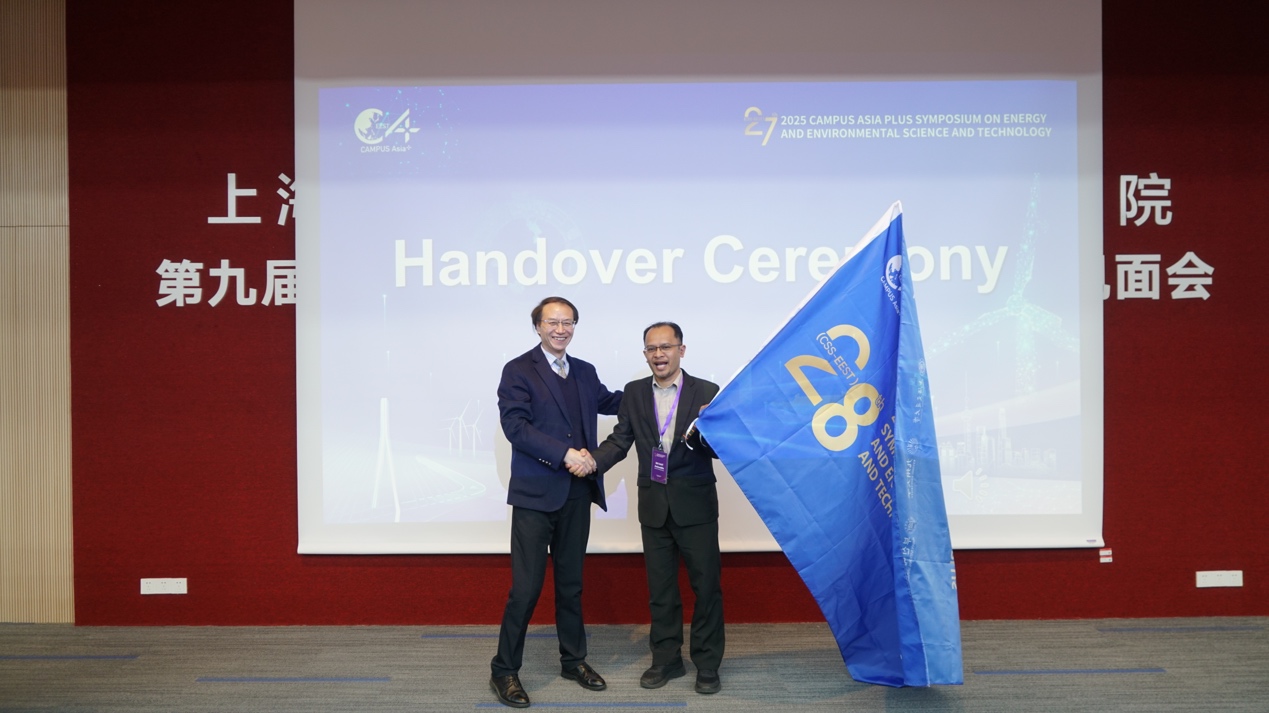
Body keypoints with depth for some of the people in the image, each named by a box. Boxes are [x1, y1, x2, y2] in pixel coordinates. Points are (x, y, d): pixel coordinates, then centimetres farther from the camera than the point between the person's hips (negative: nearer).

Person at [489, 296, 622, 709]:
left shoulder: (585, 372, 13)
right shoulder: (518, 370, -5)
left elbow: (610, 402, 26)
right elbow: (515, 426, -15)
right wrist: (566, 454, -21)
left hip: (577, 493, 6)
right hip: (536, 493, -5)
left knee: (571, 582, 16)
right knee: (526, 586, -3)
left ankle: (573, 660, 30)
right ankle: (504, 670, 13)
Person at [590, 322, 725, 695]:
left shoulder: (706, 392, -6)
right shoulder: (634, 392, 3)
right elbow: (620, 440, 0)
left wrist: (702, 432, -31)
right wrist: (592, 461, -17)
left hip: (695, 505, -3)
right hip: (654, 506, 3)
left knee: (706, 586, 6)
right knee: (660, 589, 14)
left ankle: (707, 664, 23)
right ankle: (666, 660, 30)